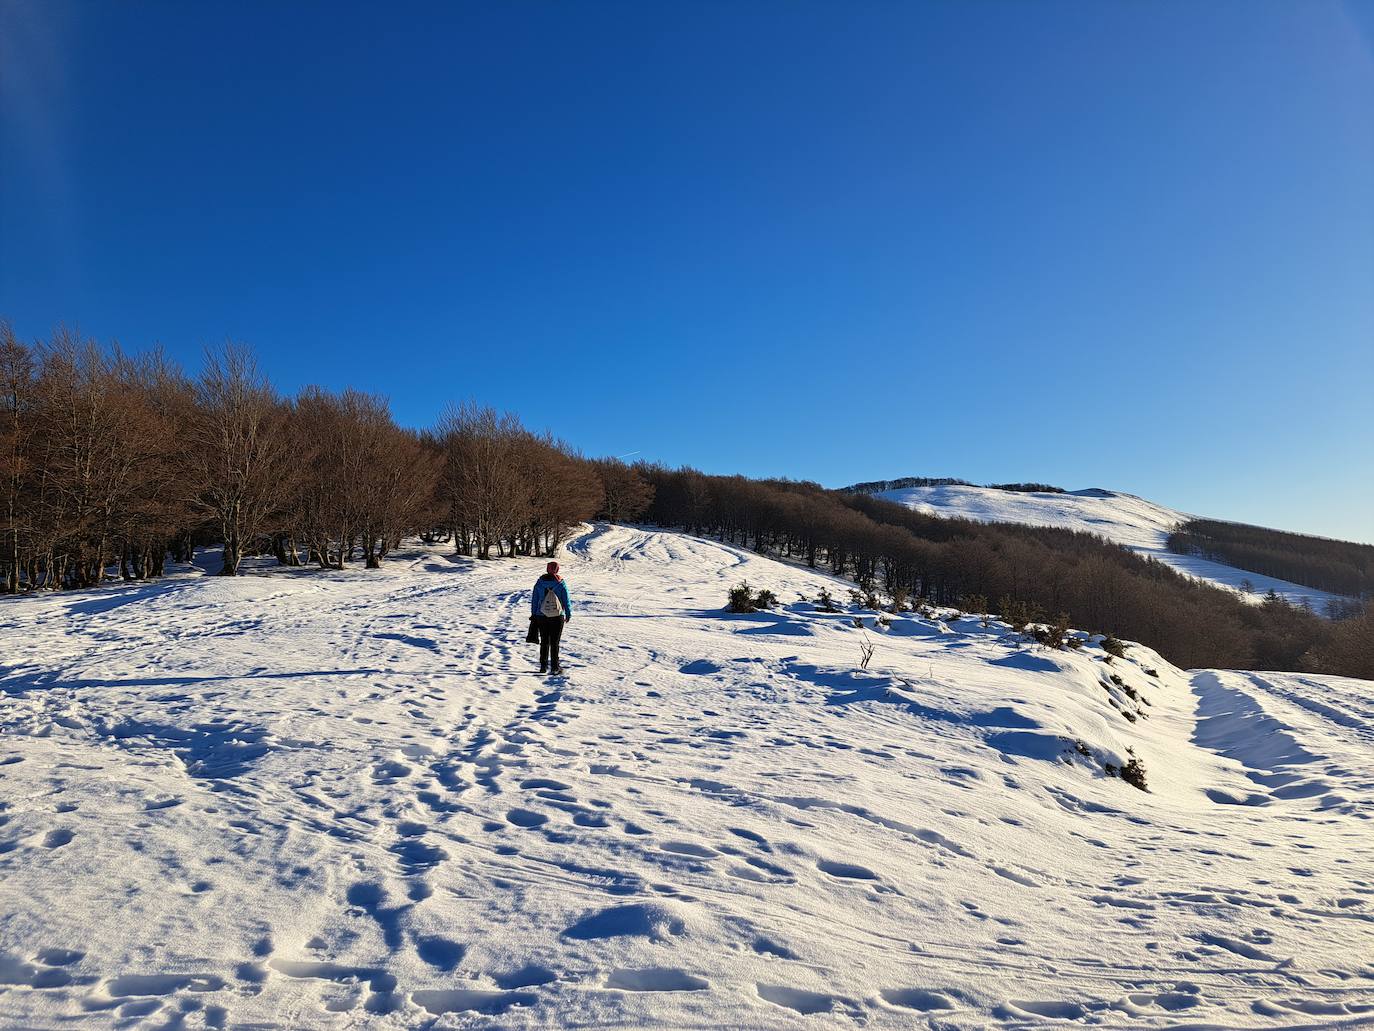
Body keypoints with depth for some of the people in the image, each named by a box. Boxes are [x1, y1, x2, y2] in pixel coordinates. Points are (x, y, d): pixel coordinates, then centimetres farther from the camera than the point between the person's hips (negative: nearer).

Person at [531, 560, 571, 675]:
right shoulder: (561, 583, -7)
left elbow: (534, 600, 4)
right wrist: (568, 614, 9)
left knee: (544, 642, 12)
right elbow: (566, 601, -3)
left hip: (541, 617, 2)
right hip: (557, 617, -2)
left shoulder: (540, 582, -1)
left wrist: (533, 614, 13)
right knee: (555, 643, 4)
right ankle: (555, 667, 4)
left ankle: (543, 666, 15)